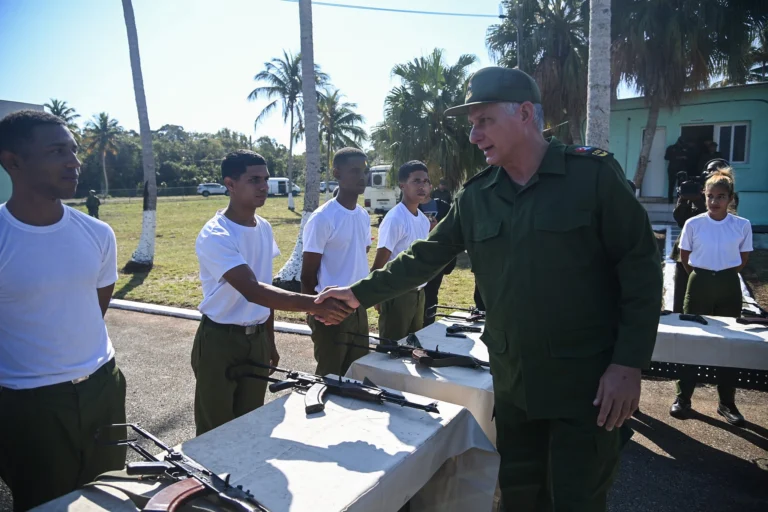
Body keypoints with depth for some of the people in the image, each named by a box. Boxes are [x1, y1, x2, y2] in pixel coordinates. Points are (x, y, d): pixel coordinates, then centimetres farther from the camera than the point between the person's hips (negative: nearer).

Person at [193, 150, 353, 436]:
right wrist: (311, 304, -45)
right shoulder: (215, 236, -21)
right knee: (216, 431, 7)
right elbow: (253, 291, -33)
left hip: (257, 338, 7)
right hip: (219, 341, -6)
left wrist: (270, 341, 15)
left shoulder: (264, 228, 3)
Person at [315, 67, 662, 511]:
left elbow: (640, 268, -9)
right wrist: (362, 294, 5)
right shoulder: (476, 196, 4)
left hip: (586, 382, -4)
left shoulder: (594, 174, -9)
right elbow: (427, 257, 9)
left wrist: (629, 364, -13)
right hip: (513, 382, 5)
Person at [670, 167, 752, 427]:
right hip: (699, 284, -1)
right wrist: (702, 277, 7)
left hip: (729, 286, 1)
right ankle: (683, 398, 14)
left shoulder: (742, 226, -4)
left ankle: (727, 402, 21)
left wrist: (725, 276, 6)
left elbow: (743, 259, 8)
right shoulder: (693, 224, -6)